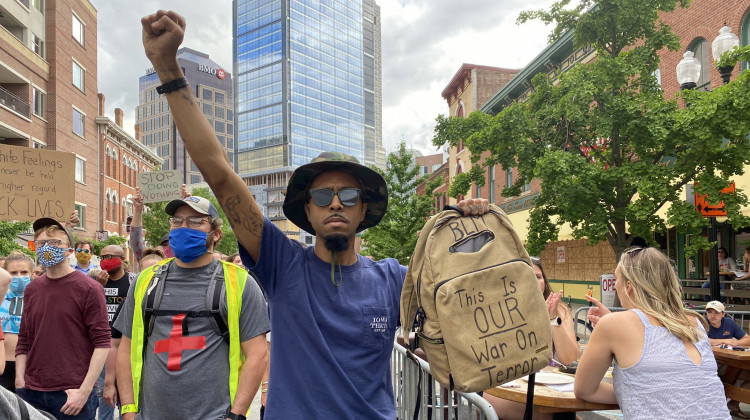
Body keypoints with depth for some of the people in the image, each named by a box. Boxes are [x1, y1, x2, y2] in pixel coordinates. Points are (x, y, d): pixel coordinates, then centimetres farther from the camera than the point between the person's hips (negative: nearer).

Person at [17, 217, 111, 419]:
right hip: (31, 394, 5)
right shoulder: (32, 289, 8)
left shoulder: (89, 288, -8)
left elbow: (102, 343, -11)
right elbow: (24, 340, 13)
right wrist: (20, 383, 3)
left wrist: (84, 391, -15)